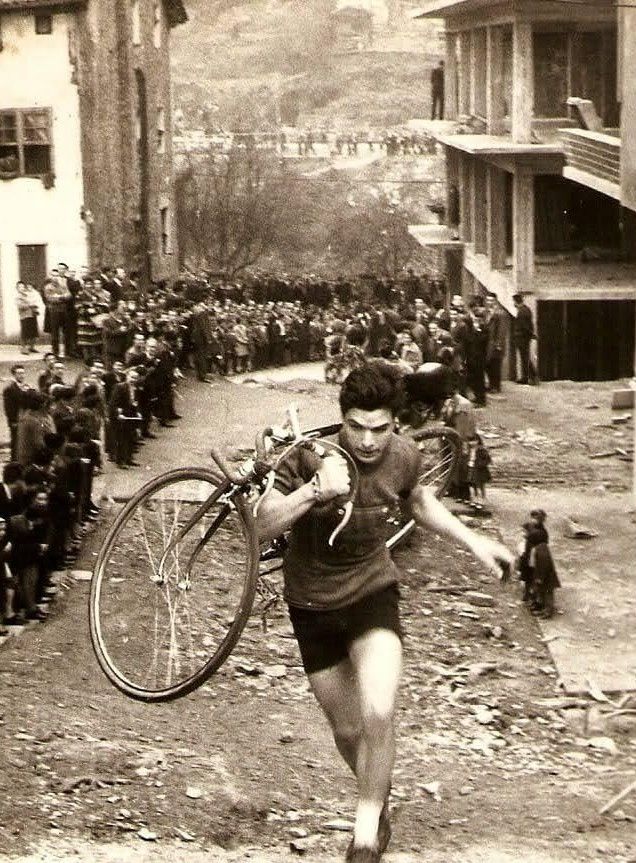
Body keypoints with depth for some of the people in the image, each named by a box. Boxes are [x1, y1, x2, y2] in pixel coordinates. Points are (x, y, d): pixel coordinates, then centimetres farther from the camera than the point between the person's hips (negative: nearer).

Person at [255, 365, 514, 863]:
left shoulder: (403, 457, -10)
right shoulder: (310, 456, -21)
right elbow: (265, 525, -27)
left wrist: (473, 541, 8)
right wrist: (315, 490, -43)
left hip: (372, 592, 0)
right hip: (313, 603, 0)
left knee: (378, 714, -22)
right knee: (347, 731, 11)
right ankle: (379, 806, 42)